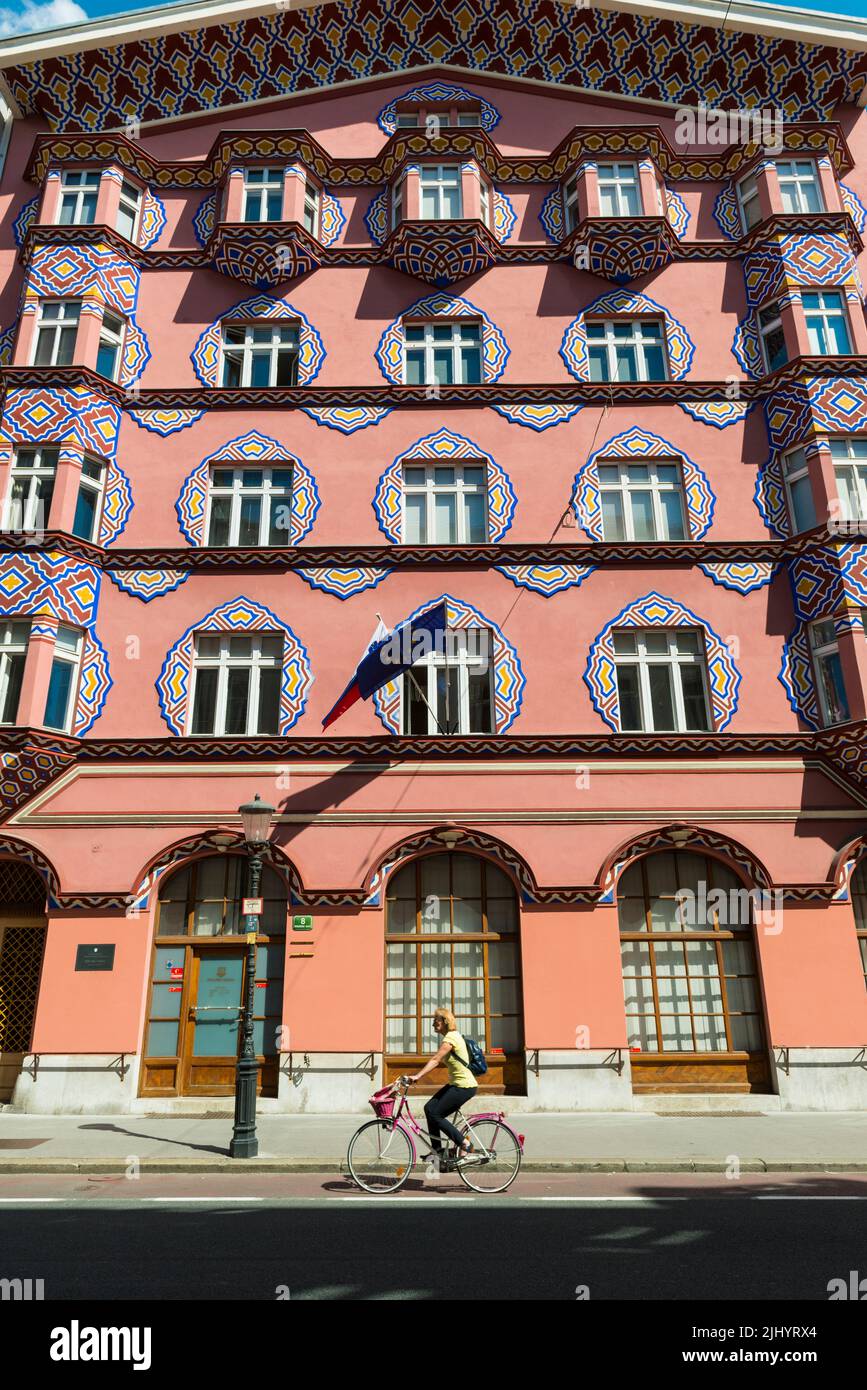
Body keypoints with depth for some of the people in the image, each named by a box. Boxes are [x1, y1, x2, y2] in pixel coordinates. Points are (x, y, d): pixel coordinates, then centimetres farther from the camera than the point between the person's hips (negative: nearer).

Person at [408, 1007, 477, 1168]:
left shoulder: (451, 1037, -16)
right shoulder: (450, 1037, 14)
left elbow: (435, 1060, -25)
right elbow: (436, 1061, 15)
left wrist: (417, 1076, -29)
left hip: (465, 1086, -9)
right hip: (456, 1084, 9)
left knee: (435, 1114, -7)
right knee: (429, 1108, 4)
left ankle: (465, 1144, 1)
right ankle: (436, 1150, 12)